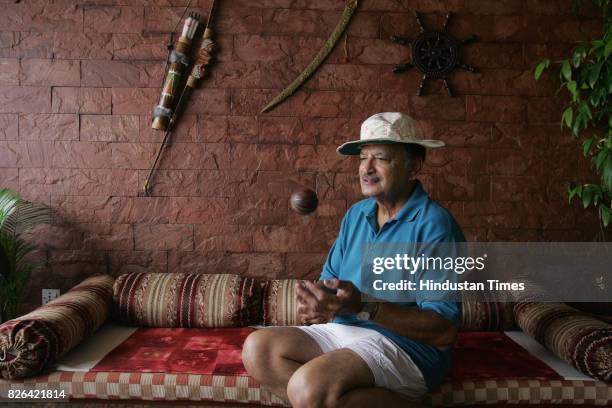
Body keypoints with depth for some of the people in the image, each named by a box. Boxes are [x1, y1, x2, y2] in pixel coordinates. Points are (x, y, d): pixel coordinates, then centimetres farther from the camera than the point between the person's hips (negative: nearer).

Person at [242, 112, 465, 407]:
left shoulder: (433, 224, -15)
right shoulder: (355, 214, 10)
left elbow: (444, 332, -20)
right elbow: (330, 280, 15)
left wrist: (363, 306, -29)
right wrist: (316, 305, -10)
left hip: (405, 345, -8)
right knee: (257, 349, -10)